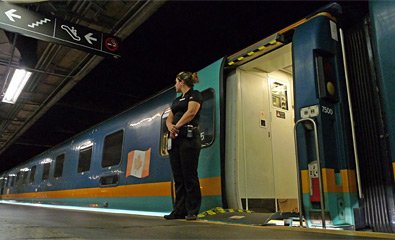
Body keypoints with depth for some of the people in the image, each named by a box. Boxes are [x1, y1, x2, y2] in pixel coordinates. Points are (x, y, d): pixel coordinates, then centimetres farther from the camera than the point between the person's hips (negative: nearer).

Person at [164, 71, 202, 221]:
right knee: (178, 176, 4)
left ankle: (192, 211, -2)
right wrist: (171, 127, -5)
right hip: (174, 139, 8)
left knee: (189, 175, -8)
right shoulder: (176, 100, 26)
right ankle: (179, 210, 9)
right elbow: (169, 119, 17)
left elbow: (191, 112, -12)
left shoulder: (194, 95, 4)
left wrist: (177, 127, -10)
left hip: (188, 137, -8)